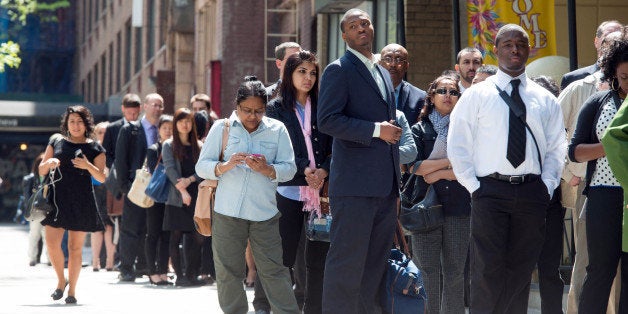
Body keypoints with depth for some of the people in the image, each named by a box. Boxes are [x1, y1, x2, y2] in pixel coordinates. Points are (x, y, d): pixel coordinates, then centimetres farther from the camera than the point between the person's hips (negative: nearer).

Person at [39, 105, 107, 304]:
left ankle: (72, 290, 8)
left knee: (75, 247, 1)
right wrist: (49, 163, -9)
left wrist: (88, 166, -18)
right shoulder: (56, 142, 11)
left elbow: (101, 178, 0)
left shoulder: (94, 148, 6)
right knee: (52, 243, -8)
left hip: (81, 202, -1)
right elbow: (41, 171, 13)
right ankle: (61, 280, 14)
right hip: (57, 198, 1)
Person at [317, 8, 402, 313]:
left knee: (374, 264, 11)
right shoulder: (338, 70, -5)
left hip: (385, 185, 8)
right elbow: (327, 120, -16)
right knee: (347, 264, -8)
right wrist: (376, 130, -17)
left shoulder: (383, 73, 20)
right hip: (355, 184, -8)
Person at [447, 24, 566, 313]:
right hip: (490, 190, -3)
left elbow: (556, 148, 13)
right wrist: (475, 187, -5)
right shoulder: (476, 96, 4)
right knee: (489, 270, -10)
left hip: (532, 192, 3)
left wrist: (546, 186, 1)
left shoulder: (545, 100, 13)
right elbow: (457, 146, 2)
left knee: (521, 270, 4)